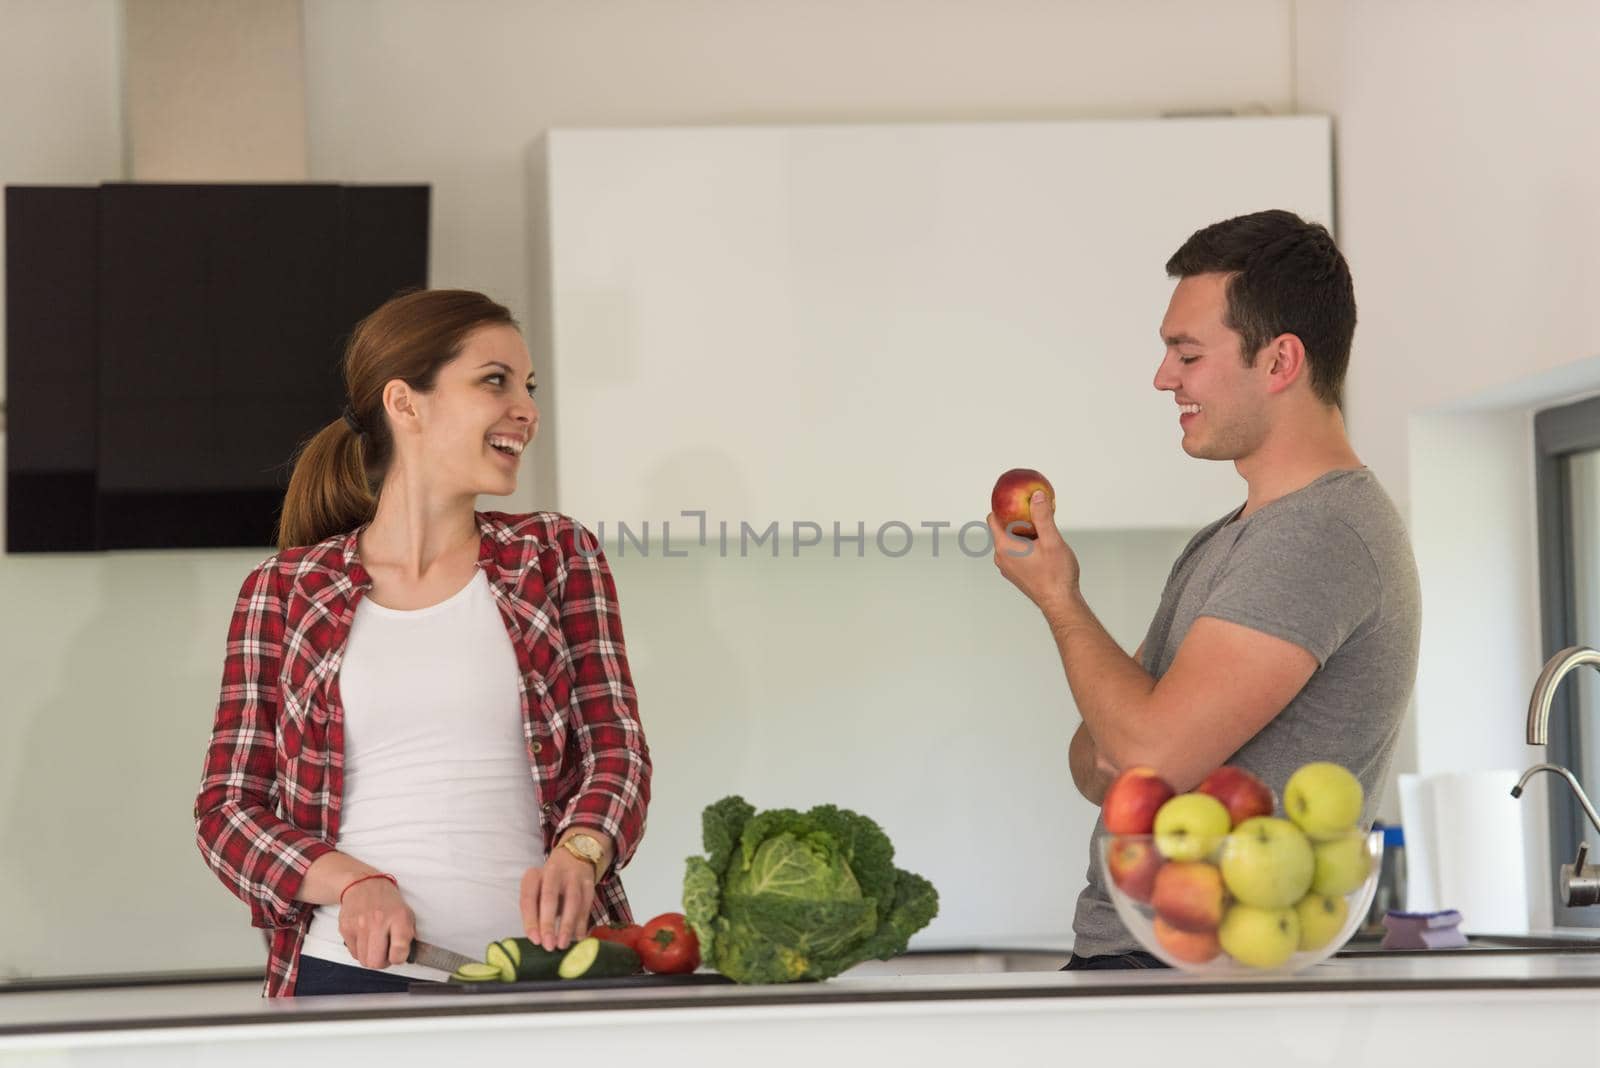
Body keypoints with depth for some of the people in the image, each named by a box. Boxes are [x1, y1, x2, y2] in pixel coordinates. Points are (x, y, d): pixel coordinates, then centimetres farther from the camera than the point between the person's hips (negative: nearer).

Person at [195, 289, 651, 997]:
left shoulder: (557, 558, 15)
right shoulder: (285, 592, 10)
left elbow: (615, 750, 7)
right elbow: (227, 810, 8)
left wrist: (575, 856, -15)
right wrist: (353, 881, -11)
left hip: (537, 972, 1)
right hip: (350, 971, -1)